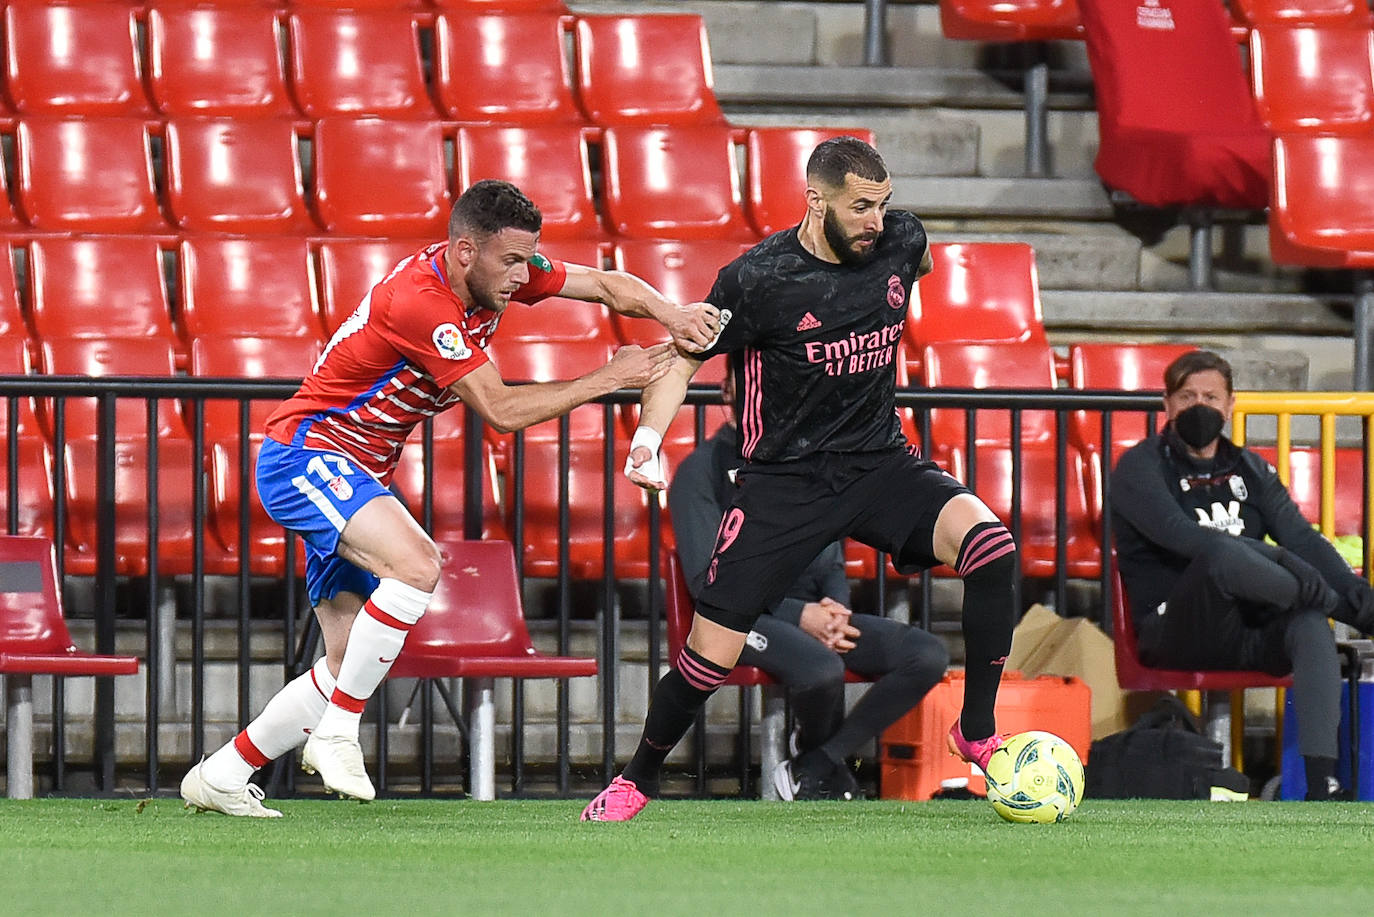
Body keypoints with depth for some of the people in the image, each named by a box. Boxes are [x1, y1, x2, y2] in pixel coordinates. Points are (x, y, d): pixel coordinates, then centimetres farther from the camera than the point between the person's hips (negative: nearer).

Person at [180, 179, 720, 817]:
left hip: (352, 476, 9)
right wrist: (607, 379, -20)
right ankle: (336, 734, -21)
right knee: (416, 565, -32)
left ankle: (219, 776, 17)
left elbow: (605, 285, 7)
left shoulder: (494, 272, -1)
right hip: (306, 456, -9)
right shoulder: (420, 301, -27)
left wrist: (667, 314, -13)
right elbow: (500, 410, -25)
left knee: (352, 664, 6)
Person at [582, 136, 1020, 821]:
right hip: (783, 479, -3)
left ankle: (977, 734, -9)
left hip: (880, 463, 3)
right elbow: (682, 359, -5)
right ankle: (639, 777, 21)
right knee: (711, 656, -8)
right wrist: (649, 434, -21)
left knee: (991, 545, -24)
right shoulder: (757, 279, -15)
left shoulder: (900, 239, -3)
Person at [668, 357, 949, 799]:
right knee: (822, 669, -38)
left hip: (814, 611, 6)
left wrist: (834, 609, -4)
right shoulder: (703, 469, 1)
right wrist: (799, 615, -18)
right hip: (744, 618, -6)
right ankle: (834, 773, -5)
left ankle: (812, 770, -17)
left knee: (928, 654, -18)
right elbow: (707, 581, -8)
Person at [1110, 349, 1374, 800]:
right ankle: (1330, 602, -15)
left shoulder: (1252, 471, 19)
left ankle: (1322, 785, -41)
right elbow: (1183, 537, -17)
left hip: (1249, 634, 5)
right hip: (1175, 635, -5)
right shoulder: (1140, 468, 1)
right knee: (1224, 554, -37)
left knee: (1311, 626, -32)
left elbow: (1303, 540, 7)